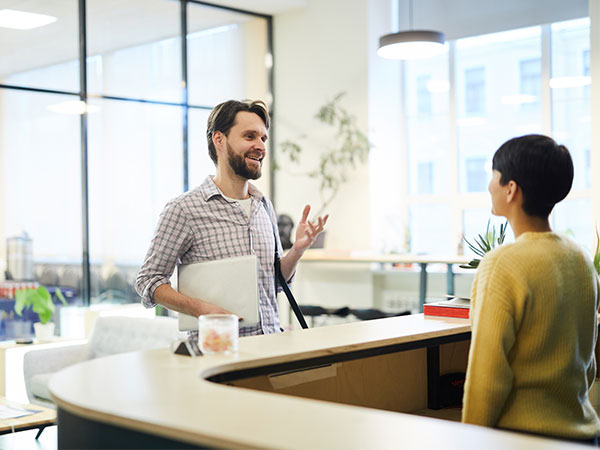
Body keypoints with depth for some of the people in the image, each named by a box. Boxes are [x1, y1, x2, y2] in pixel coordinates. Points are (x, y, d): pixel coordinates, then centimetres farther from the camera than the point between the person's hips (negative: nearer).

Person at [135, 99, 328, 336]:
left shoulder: (264, 206, 16)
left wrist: (297, 249, 5)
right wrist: (198, 307, -17)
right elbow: (148, 280, -2)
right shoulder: (184, 208, -4)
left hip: (270, 342, 6)